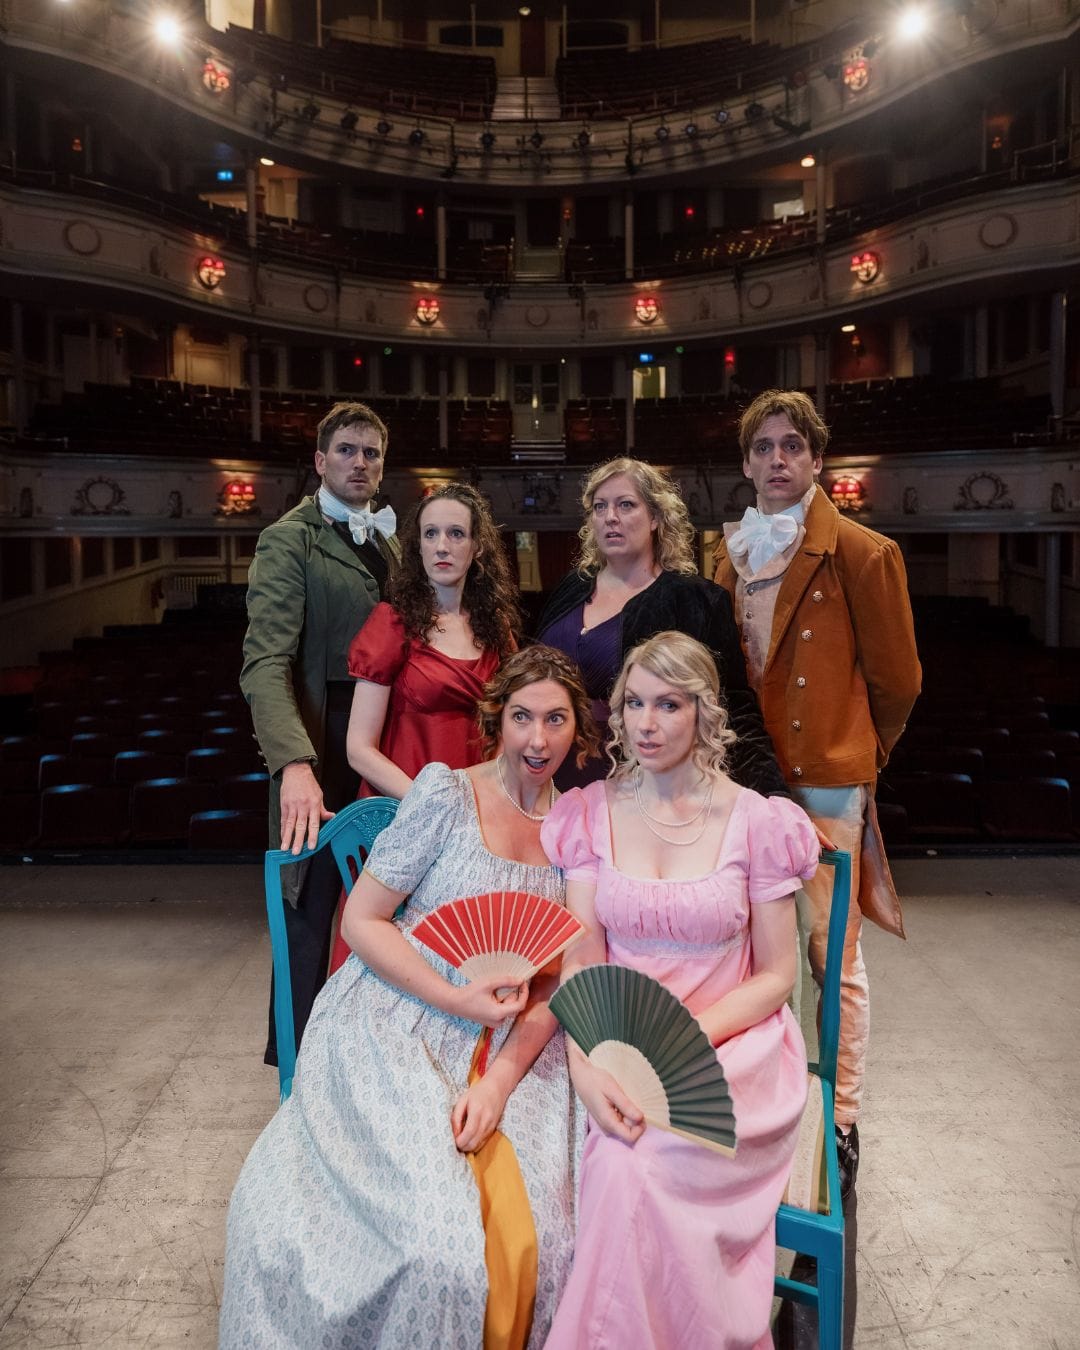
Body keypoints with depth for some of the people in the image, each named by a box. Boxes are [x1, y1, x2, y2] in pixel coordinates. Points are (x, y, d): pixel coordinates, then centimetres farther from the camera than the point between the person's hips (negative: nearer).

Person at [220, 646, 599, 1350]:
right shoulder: (446, 793, -8)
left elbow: (558, 977, 3)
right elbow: (362, 921, -6)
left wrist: (501, 1078, -11)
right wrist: (457, 999, -17)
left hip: (509, 1046, 4)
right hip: (394, 1033, -4)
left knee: (533, 1230, -14)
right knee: (435, 1236, -20)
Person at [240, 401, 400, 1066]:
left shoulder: (386, 543, 15)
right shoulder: (289, 541, -8)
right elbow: (266, 663, -20)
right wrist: (294, 763, -34)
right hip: (322, 747, -6)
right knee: (313, 900, 3)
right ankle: (298, 1055, 21)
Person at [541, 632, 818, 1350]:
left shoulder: (755, 821, -4)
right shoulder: (594, 814, 3)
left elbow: (775, 976, -1)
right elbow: (579, 965, -1)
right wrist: (587, 1067, -20)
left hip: (732, 1043, -2)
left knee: (629, 1165, -29)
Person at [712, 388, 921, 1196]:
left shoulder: (862, 554, -5)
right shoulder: (733, 554, 12)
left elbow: (896, 679, 2)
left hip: (824, 779, -5)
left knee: (833, 953, 1)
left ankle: (842, 1123, 18)